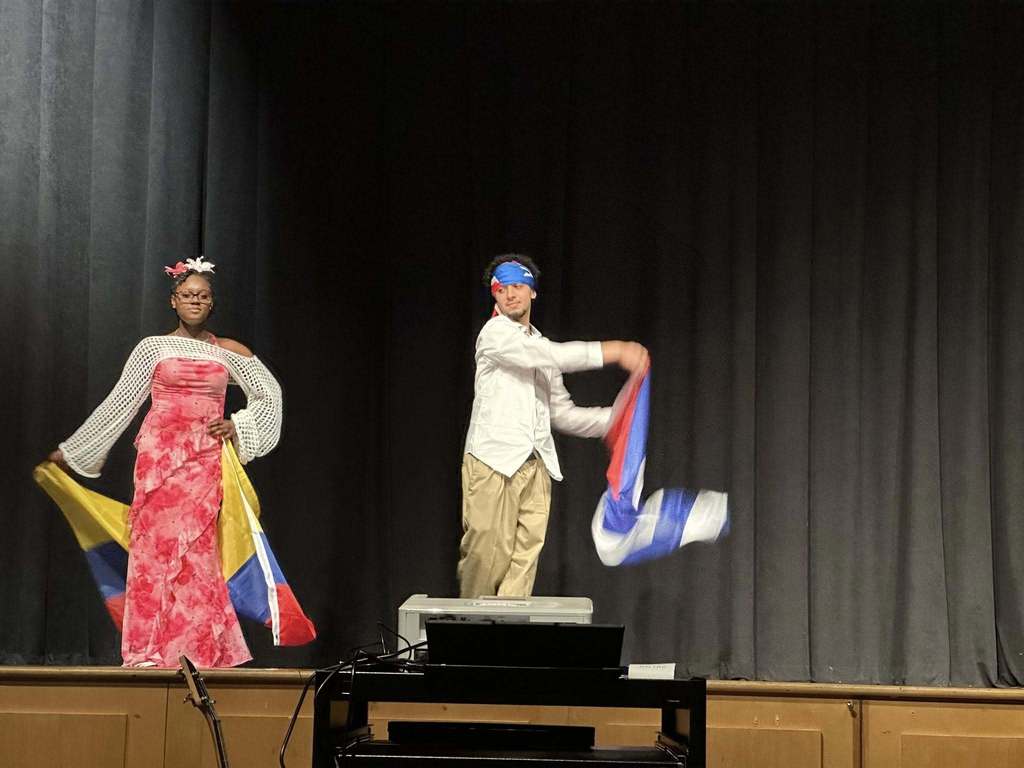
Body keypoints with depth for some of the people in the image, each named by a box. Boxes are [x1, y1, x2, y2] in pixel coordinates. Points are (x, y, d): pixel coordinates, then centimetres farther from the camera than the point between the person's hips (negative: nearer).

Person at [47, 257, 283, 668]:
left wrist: (238, 424, 0)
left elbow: (270, 394, 16)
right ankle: (150, 650, -6)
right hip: (160, 454, -1)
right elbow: (119, 403, 10)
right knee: (155, 543, -7)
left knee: (193, 548, -6)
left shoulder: (228, 352, 10)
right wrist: (70, 450, 11)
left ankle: (193, 650, -2)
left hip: (204, 460, 1)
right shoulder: (153, 347, 7)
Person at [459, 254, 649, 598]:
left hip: (535, 467, 6)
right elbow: (554, 355, -16)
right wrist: (612, 351, -20)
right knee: (488, 555, -8)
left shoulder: (541, 348, 22)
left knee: (525, 559, -2)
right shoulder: (495, 333, -1)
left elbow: (563, 415, 23)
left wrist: (617, 417, 11)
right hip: (492, 462, -6)